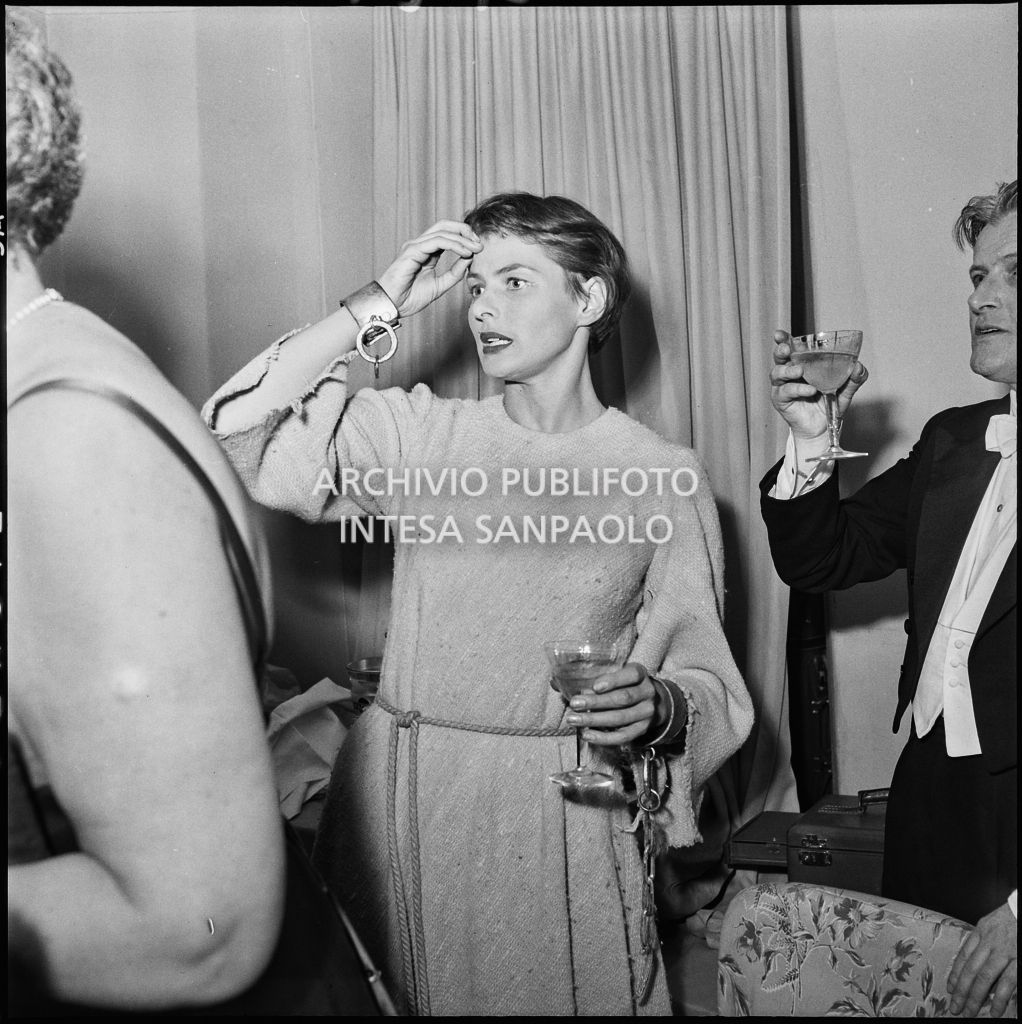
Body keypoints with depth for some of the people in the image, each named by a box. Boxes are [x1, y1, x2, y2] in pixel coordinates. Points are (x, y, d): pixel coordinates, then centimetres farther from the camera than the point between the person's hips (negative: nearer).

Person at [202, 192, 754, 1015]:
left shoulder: (666, 476, -3)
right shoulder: (417, 434, 0)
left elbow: (705, 676, 0)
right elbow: (236, 437, -11)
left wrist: (657, 708, -23)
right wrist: (380, 307, -8)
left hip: (561, 822, -1)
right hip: (399, 802, 2)